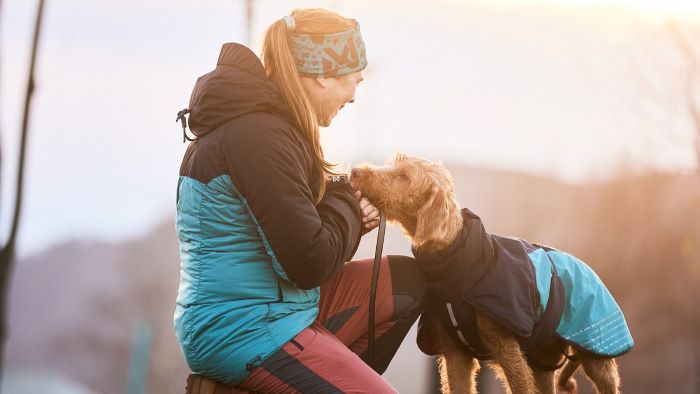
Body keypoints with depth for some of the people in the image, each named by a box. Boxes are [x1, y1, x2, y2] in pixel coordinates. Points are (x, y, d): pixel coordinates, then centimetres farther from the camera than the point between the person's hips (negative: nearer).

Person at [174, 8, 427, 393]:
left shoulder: (264, 120, 9)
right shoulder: (259, 137, -22)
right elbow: (310, 263, -22)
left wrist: (352, 215, 1)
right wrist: (347, 202, -4)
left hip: (275, 305, 10)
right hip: (245, 333, -10)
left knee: (408, 281, 14)